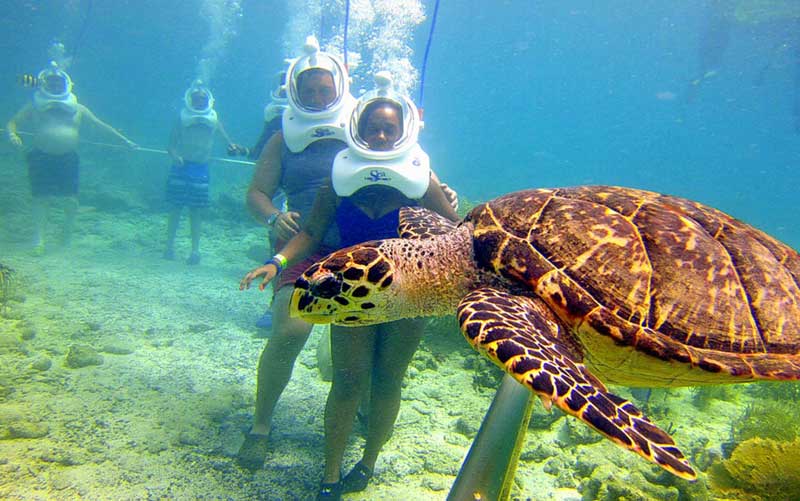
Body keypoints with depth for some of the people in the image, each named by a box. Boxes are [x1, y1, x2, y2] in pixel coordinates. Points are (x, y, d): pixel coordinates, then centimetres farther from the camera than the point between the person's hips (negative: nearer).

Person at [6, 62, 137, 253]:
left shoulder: (77, 108, 11)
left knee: (71, 199, -2)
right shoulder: (34, 106, 7)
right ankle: (38, 238, 3)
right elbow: (13, 122, 4)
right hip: (42, 157, -1)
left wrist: (124, 140, 11)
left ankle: (67, 231, 23)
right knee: (41, 198, -3)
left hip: (69, 158, 1)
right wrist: (12, 134, -19)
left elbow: (100, 124, 14)